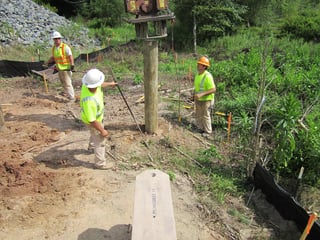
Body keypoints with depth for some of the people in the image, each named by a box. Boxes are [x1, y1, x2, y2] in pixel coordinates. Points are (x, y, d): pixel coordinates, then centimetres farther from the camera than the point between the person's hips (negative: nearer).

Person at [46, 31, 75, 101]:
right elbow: (52, 57, 21)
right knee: (64, 84, 14)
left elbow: (70, 56, -15)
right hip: (59, 69, 7)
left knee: (68, 84, -9)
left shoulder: (65, 47, -11)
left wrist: (72, 65, -26)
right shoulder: (53, 48, 9)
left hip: (66, 68, -7)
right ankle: (70, 95, 29)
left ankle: (72, 98, -4)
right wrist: (47, 63, 13)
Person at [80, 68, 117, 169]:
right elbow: (92, 120, -35)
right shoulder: (89, 100, -46)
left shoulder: (91, 84, -23)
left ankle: (92, 145, 67)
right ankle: (100, 163, 32)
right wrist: (102, 130, -22)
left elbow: (100, 85, 5)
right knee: (100, 140, 11)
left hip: (97, 116, 9)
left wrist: (109, 84, 23)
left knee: (94, 133, 36)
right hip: (94, 121, -9)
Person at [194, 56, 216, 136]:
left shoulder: (207, 76, -27)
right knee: (198, 115, 18)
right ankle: (201, 128, 38)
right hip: (198, 99, 8)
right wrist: (195, 94, 18)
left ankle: (207, 131, 26)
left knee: (205, 116, 7)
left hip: (206, 100, -8)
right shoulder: (198, 74, 0)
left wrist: (201, 94, -36)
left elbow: (213, 89, -28)